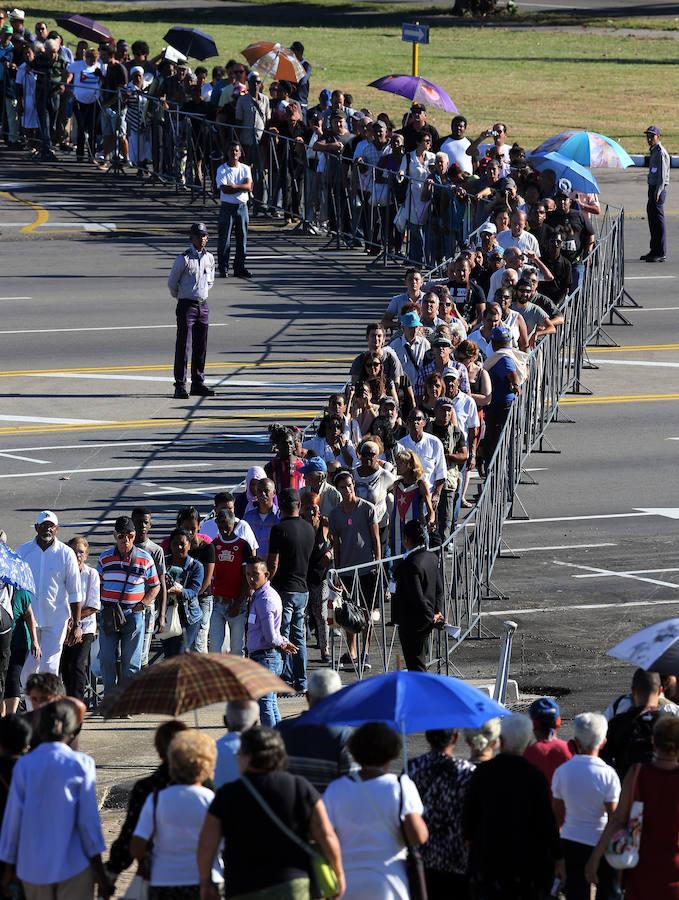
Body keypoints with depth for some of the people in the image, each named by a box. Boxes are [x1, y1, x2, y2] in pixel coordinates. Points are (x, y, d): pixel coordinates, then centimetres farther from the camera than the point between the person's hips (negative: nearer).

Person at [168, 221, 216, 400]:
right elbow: (172, 283, -1)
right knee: (183, 346, -7)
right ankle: (180, 386, -7)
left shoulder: (209, 258, 7)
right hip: (186, 306, -6)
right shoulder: (184, 259, -10)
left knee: (201, 347, 10)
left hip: (203, 306, 6)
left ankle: (198, 383, 18)